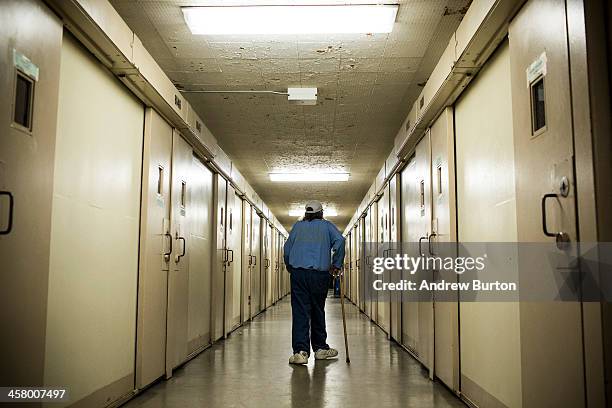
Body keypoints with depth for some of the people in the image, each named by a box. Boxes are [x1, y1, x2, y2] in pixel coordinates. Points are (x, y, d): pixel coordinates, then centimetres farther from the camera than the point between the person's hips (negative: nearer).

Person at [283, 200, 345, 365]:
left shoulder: (298, 226, 17)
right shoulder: (326, 225, 13)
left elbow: (287, 248, 12)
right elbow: (340, 240, -4)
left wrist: (290, 267, 24)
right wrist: (336, 265, 2)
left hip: (298, 272, 0)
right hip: (320, 274, 0)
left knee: (300, 312, -4)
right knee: (318, 311, 13)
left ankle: (301, 351, -13)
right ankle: (320, 348, 23)